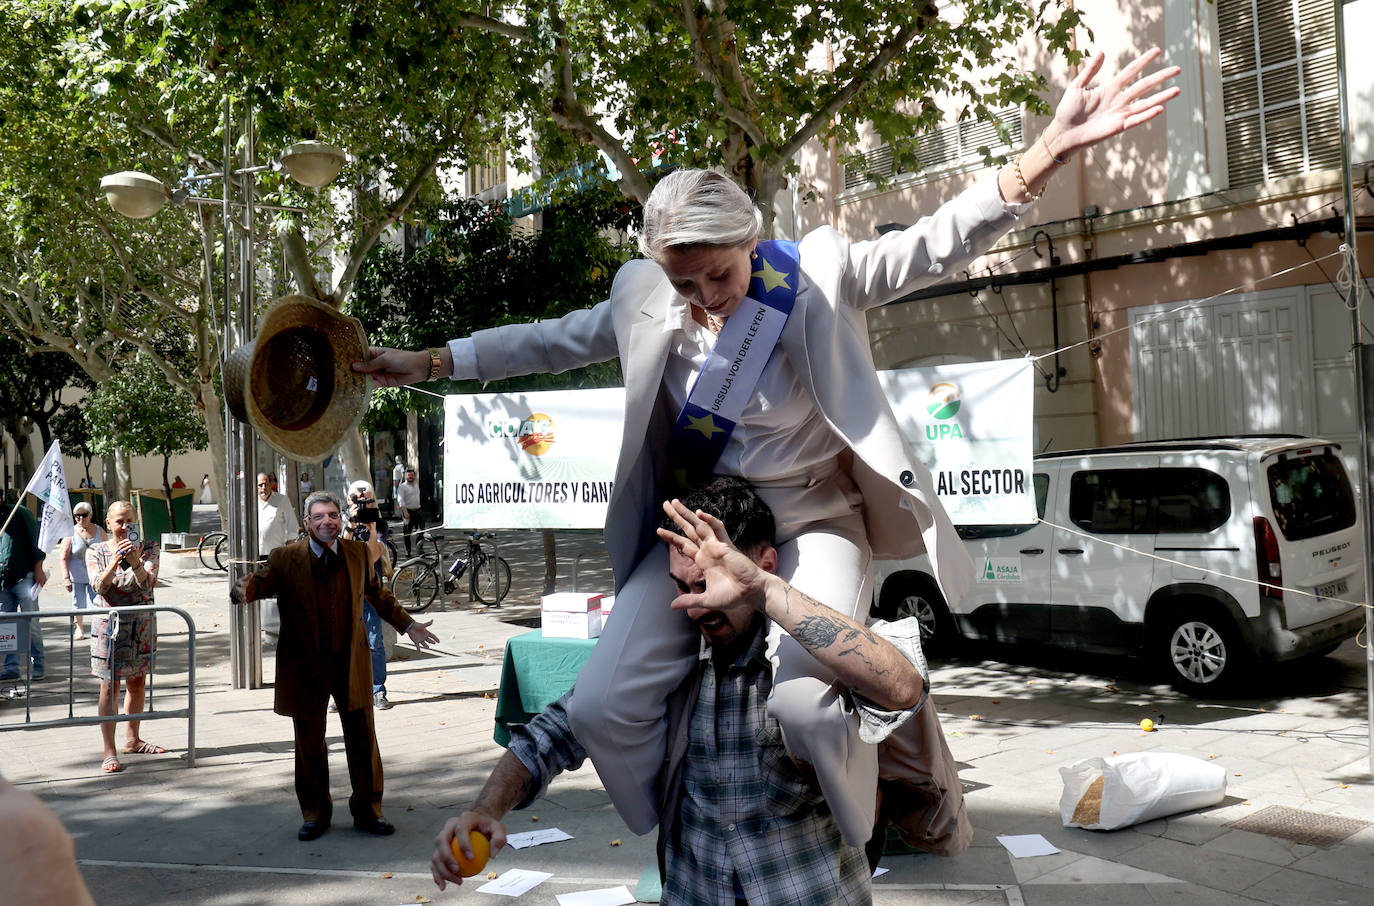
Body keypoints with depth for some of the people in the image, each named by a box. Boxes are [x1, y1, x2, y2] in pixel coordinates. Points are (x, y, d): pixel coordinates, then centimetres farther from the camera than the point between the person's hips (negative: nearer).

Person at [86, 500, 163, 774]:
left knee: (138, 682, 11)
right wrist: (115, 561, -28)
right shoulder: (96, 551, 1)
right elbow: (99, 586, -12)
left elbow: (149, 584, -10)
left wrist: (135, 562, -28)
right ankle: (110, 752, -4)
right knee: (110, 686, -6)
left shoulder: (147, 549, 2)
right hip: (111, 622, -2)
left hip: (142, 622, 3)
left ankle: (132, 740, 27)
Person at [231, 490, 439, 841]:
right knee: (309, 743, 10)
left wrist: (407, 625, 16)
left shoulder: (357, 553, 4)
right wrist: (245, 591, -40)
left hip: (351, 662, 2)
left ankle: (367, 811, 23)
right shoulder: (285, 558, -5)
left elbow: (377, 594, 17)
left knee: (363, 739, 7)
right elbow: (263, 581, -16)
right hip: (305, 665, -2)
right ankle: (314, 814, 28)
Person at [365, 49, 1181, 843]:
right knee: (603, 709, -6)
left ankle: (857, 848, 6)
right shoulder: (646, 299, -5)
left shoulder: (817, 278, -15)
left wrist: (1050, 151, -37)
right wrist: (429, 362, 9)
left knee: (798, 701, -29)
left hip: (810, 526, -4)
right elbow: (549, 342, 8)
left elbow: (939, 245, -23)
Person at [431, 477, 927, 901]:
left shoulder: (806, 650, -15)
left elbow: (901, 690, -36)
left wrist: (764, 590, -40)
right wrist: (486, 809, -15)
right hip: (690, 893, 1)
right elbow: (555, 732, 3)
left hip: (811, 892, -1)